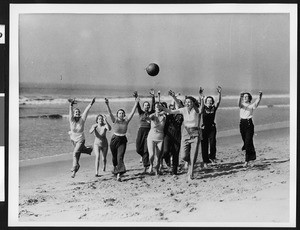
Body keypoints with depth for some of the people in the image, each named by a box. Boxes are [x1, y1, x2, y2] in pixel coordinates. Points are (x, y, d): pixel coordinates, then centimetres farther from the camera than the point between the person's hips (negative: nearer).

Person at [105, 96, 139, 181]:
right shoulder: (115, 120, -6)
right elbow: (110, 113, -21)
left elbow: (132, 112, -6)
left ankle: (118, 175, -18)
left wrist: (136, 103, -12)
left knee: (120, 157, -12)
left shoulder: (126, 121, -2)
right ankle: (115, 167, 47)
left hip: (123, 140, 0)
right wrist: (107, 105, -37)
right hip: (114, 139, 0)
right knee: (114, 156, 15)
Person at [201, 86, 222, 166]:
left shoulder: (214, 108, 4)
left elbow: (218, 101, -8)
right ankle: (205, 161, 7)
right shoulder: (203, 108, 0)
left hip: (212, 128, 1)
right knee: (204, 145, 0)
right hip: (204, 128, -1)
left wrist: (219, 93, -22)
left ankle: (212, 156, 8)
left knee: (212, 142, -14)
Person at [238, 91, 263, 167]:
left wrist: (259, 96, -34)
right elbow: (239, 103, -15)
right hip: (242, 123, 4)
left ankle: (247, 160, -9)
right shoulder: (241, 105, 7)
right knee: (245, 141, 13)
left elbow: (256, 102, -16)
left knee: (248, 142, -10)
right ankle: (252, 155, 37)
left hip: (249, 123, -4)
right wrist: (240, 97, -36)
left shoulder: (251, 105, 2)